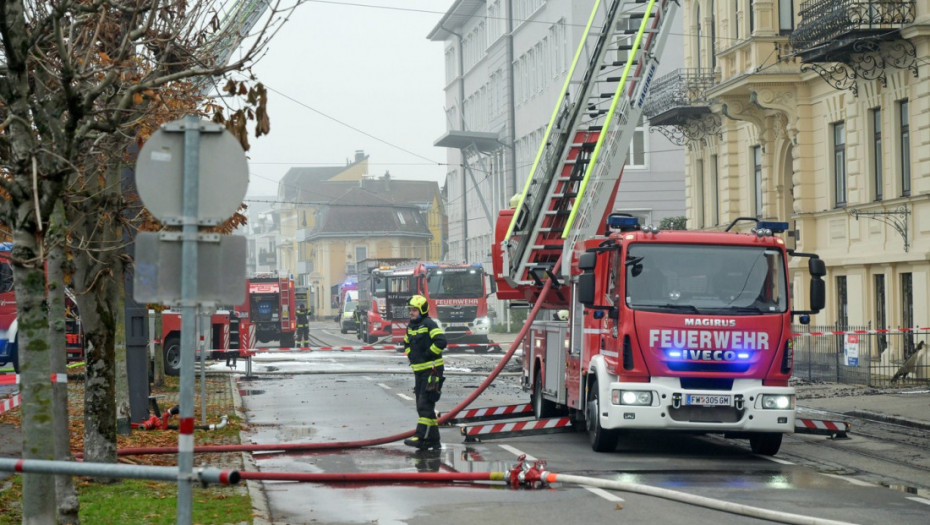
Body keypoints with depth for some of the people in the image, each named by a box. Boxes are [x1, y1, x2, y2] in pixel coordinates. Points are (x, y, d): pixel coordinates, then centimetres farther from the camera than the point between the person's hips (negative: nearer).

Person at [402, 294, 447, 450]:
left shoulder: (429, 324, -11)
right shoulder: (411, 326, 15)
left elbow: (441, 341, -22)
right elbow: (406, 343, 32)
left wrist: (427, 355, -16)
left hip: (432, 369, -9)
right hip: (419, 371, 9)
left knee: (425, 404, -13)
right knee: (422, 406, 10)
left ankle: (421, 437, -16)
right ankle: (433, 439, 16)